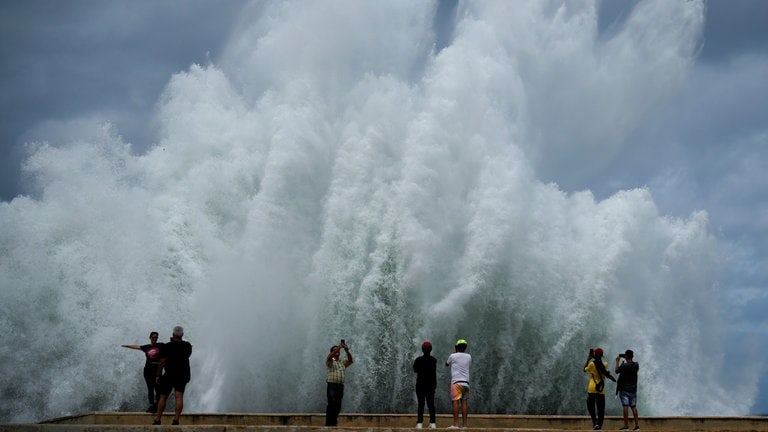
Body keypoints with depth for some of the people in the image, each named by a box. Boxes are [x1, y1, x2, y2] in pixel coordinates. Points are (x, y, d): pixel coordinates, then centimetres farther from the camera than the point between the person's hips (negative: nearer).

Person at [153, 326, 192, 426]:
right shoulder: (188, 346, 4)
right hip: (183, 375, 3)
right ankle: (176, 420, -18)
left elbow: (162, 362, -12)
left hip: (169, 375, -2)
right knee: (179, 397, -5)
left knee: (163, 397, 6)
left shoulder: (167, 347, -8)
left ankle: (157, 420, 8)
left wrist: (158, 375, -6)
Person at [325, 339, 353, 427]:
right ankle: (328, 424, -17)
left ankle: (334, 423, 6)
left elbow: (350, 360, 7)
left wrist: (347, 351, -7)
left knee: (338, 406, 1)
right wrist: (339, 347, -20)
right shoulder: (330, 361, 8)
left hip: (340, 386, 5)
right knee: (331, 404, -15)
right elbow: (329, 357, -14)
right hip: (331, 384, -5)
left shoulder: (343, 363, 23)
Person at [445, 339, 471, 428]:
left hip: (456, 382, -4)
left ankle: (455, 424, -15)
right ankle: (464, 424, 1)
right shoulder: (468, 357, 11)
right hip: (466, 383, 5)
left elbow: (447, 364, 21)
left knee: (455, 402, -8)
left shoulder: (453, 356, 0)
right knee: (464, 403, 4)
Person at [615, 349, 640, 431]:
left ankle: (626, 426, -10)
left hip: (624, 389, -5)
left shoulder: (624, 365, -15)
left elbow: (616, 371, -1)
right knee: (634, 407, 9)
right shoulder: (636, 365, 0)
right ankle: (637, 425, 7)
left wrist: (617, 361, 10)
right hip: (633, 389, 5)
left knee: (625, 406, -7)